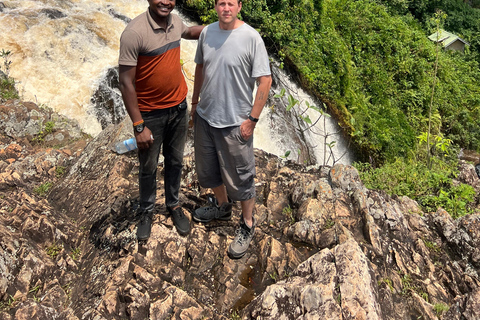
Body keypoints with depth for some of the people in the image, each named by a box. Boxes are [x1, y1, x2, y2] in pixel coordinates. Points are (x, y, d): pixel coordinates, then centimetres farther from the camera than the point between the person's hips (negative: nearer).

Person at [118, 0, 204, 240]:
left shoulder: (175, 21, -3)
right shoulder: (134, 33, -23)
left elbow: (189, 32, 24)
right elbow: (126, 83, -20)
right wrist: (139, 126, -20)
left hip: (179, 107, 5)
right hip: (150, 114, -5)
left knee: (175, 161, 19)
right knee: (149, 168, 13)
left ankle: (173, 205, 41)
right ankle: (146, 212, 36)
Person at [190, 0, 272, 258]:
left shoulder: (251, 38, -16)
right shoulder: (206, 33, 1)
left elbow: (265, 80, -15)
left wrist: (252, 119, -16)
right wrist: (195, 102, 16)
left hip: (234, 122, -6)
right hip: (205, 117, 6)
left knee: (239, 178, 6)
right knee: (207, 169, 21)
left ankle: (247, 225, 27)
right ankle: (222, 206, 47)